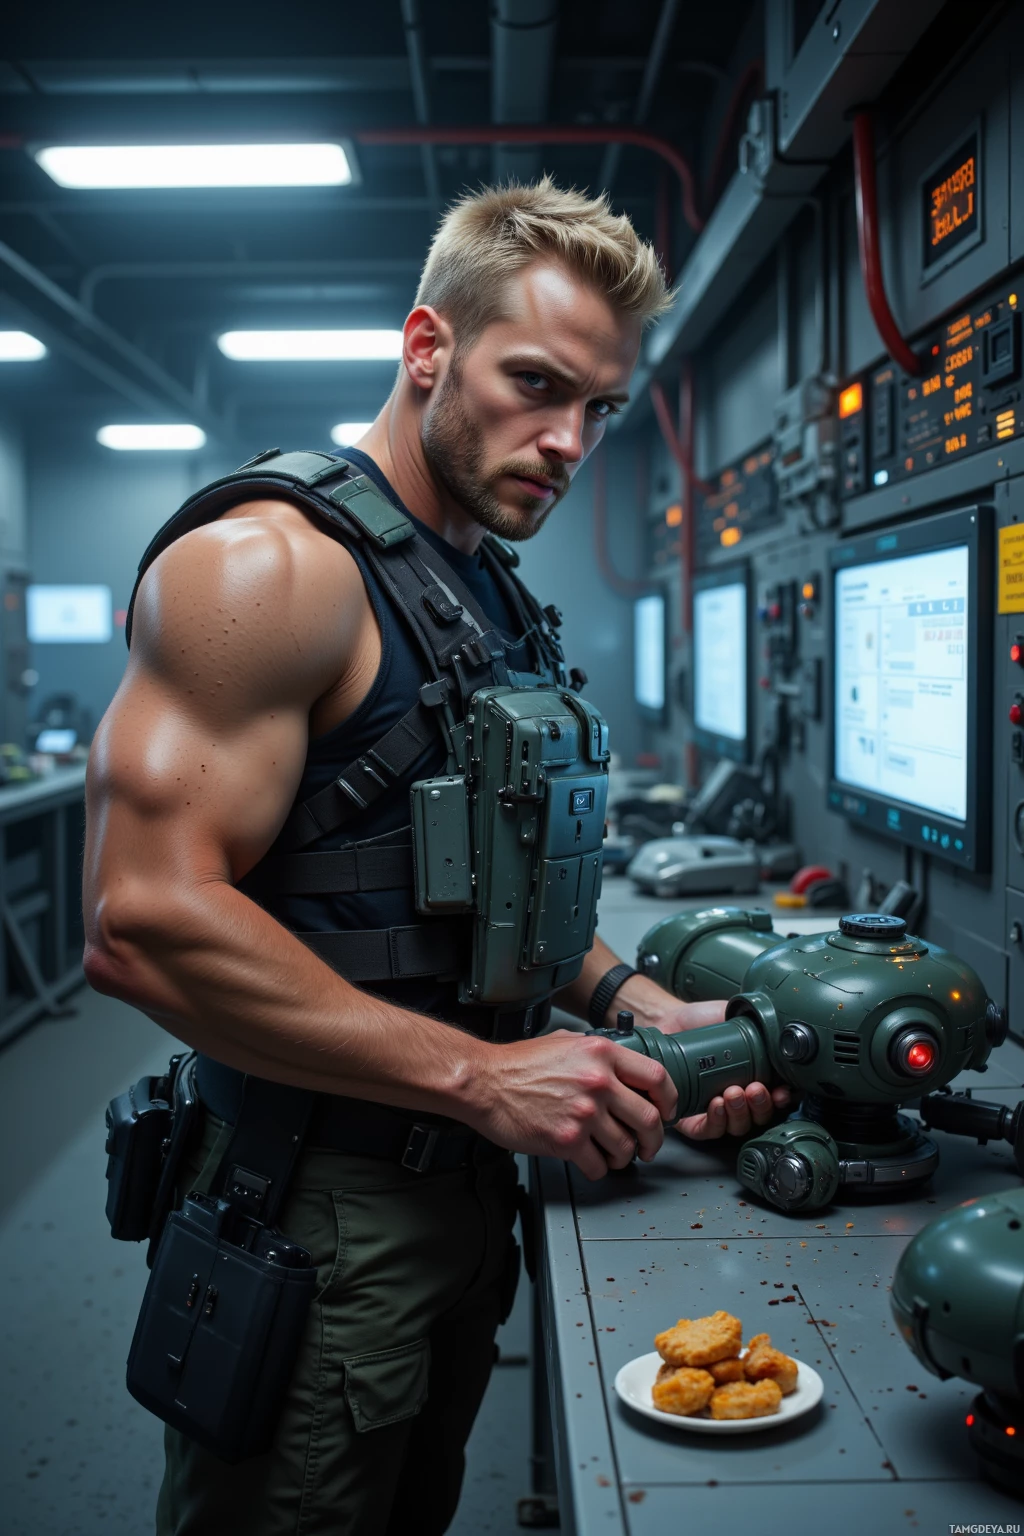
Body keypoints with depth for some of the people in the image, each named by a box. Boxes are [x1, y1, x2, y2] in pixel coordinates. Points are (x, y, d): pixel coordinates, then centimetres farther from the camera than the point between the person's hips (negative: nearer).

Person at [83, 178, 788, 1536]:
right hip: (313, 1215, -8)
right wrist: (482, 1077, -24)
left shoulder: (500, 603, 10)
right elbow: (142, 924, -27)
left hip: (464, 1192, 9)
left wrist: (649, 1015, 1)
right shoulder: (273, 564, -18)